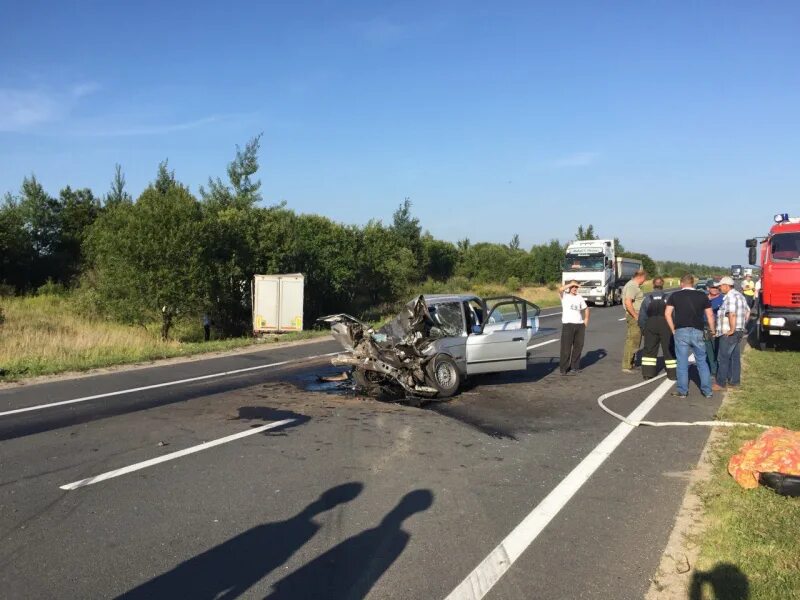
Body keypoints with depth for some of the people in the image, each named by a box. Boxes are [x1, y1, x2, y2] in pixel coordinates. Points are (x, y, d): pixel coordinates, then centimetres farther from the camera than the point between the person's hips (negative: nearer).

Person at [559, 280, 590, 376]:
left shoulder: (579, 297, 16)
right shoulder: (565, 295, 1)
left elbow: (586, 308, 25)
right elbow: (560, 289, -22)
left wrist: (586, 319, 11)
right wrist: (571, 283, -14)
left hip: (580, 324, 6)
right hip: (568, 324, -6)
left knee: (578, 347, 10)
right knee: (566, 347, -8)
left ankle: (574, 367, 21)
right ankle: (564, 368, -4)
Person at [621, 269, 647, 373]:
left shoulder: (633, 285, 16)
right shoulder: (632, 286, -18)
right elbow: (628, 303, -28)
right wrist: (636, 316, -22)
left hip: (636, 316, 11)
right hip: (634, 317, -11)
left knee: (635, 340, 18)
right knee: (632, 341, -8)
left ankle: (631, 362, 28)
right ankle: (627, 366, -6)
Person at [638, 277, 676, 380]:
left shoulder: (647, 298, 10)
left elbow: (642, 315, 9)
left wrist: (643, 328, 18)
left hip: (651, 325, 1)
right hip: (666, 325, -1)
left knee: (649, 349, 9)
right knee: (669, 349, 7)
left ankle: (648, 372, 7)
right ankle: (672, 373, 10)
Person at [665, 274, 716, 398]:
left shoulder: (675, 296, 3)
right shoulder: (702, 296, 6)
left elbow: (667, 314, -4)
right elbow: (710, 315, 4)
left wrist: (673, 329, 4)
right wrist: (713, 331, 15)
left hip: (681, 332, -1)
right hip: (698, 332, 1)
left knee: (682, 363, 4)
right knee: (702, 362, 12)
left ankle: (682, 391, 8)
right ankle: (707, 390, 15)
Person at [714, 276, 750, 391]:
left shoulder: (730, 297, -18)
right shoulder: (740, 295, 15)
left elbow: (732, 314, -30)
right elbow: (747, 312, 23)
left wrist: (732, 329, -25)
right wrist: (743, 325, 20)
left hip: (729, 333, -10)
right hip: (739, 331, 10)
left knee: (723, 358, -5)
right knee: (735, 357, 13)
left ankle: (721, 383, -2)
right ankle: (734, 381, 19)